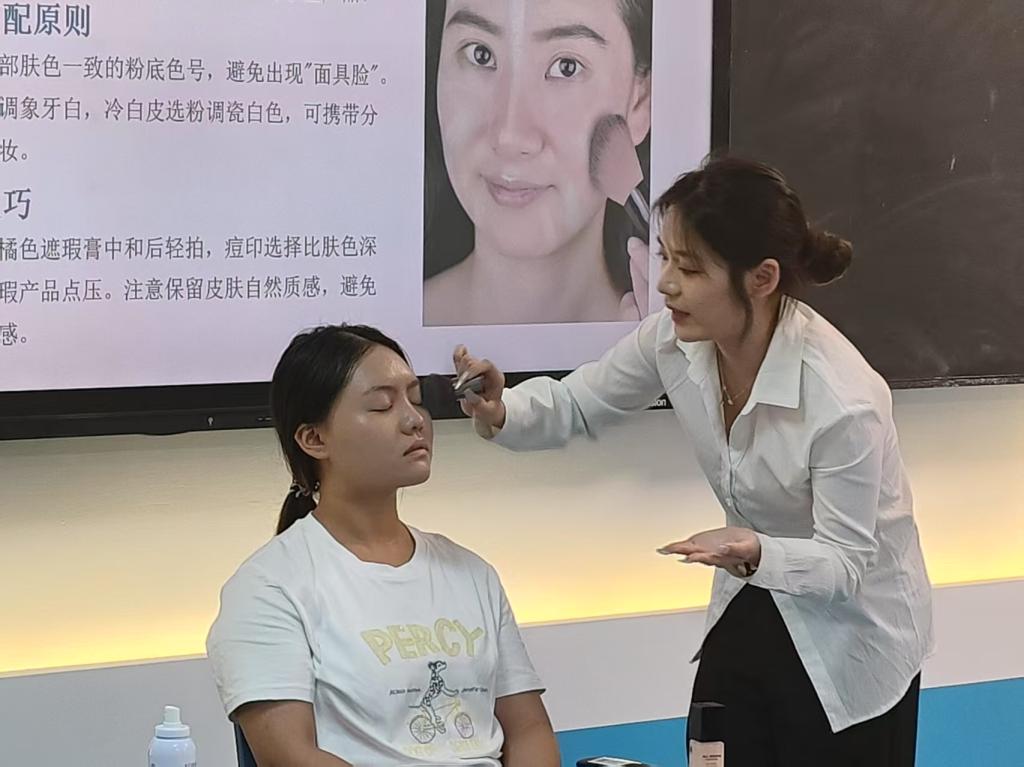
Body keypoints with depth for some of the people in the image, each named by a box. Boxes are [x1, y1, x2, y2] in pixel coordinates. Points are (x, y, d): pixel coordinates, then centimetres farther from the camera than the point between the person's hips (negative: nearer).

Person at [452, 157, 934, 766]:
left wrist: (756, 553, -41)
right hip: (749, 613, 6)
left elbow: (846, 562, -22)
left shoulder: (844, 402, -32)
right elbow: (579, 406, 2)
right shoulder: (675, 339, -15)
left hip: (849, 645, -6)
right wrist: (501, 415, -19)